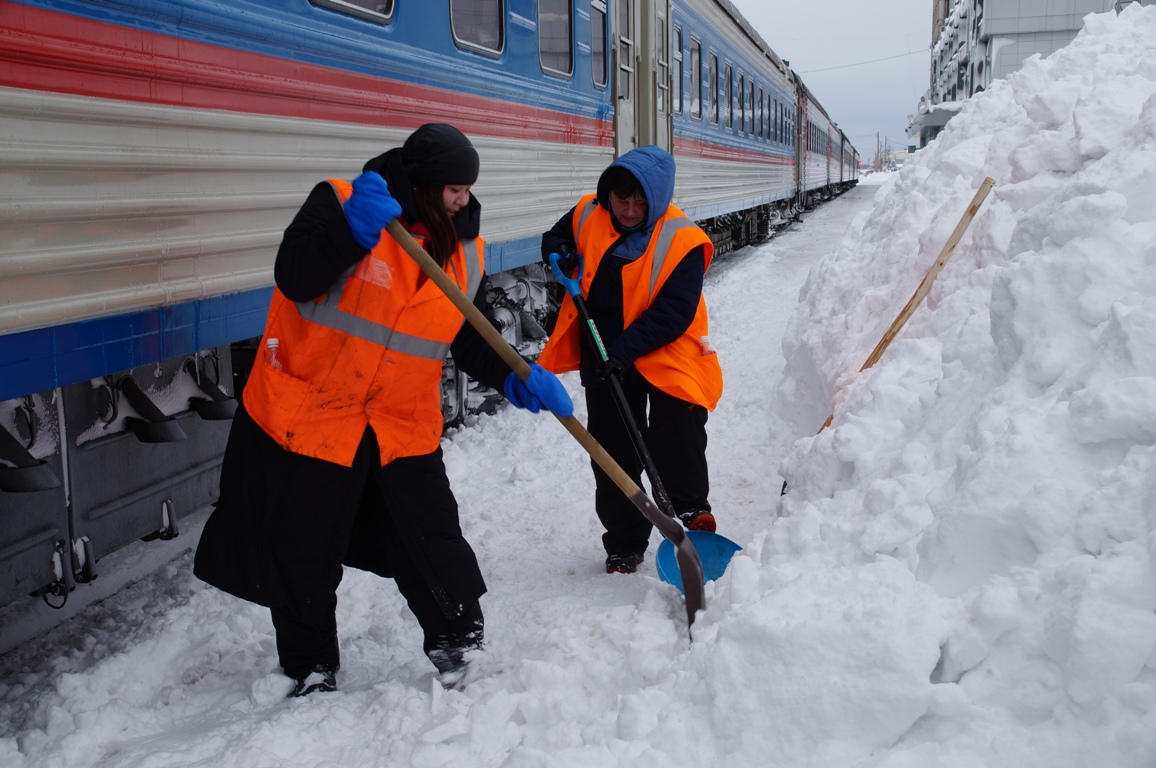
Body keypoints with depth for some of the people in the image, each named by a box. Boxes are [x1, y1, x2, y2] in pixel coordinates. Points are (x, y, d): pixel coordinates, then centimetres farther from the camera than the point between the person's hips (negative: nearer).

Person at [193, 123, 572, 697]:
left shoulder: (465, 248, 3)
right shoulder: (339, 203, -11)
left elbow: (471, 339, 7)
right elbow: (294, 279, -23)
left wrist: (515, 378, -10)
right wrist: (353, 230, -35)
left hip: (404, 423, 3)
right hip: (307, 410, -3)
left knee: (431, 537, 4)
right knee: (302, 552, 9)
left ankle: (458, 643, 30)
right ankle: (310, 668, 31)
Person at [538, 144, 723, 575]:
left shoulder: (680, 241, -16)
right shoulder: (587, 216, -2)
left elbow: (674, 312, -22)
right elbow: (554, 240, 18)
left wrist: (627, 348, -31)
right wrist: (559, 254, -6)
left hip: (663, 356, -4)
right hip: (603, 360, 5)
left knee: (675, 446, -18)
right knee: (613, 455, 11)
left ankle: (692, 508, 9)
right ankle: (624, 544, 26)